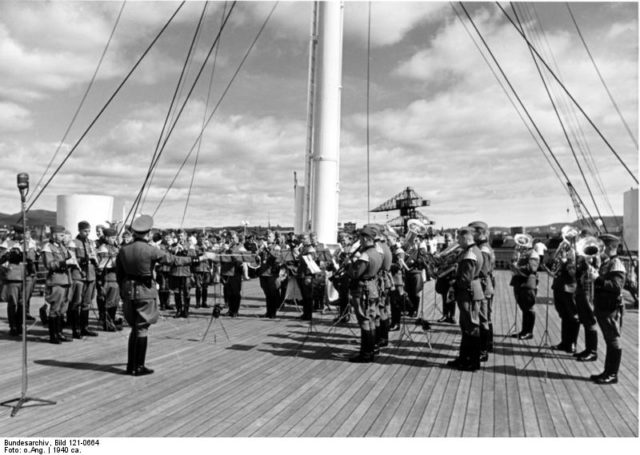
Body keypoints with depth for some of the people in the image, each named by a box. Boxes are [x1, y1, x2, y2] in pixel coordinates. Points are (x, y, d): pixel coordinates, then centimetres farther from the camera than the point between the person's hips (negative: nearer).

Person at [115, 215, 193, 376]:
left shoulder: (123, 250, 2)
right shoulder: (151, 251, -14)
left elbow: (119, 274, 9)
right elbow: (173, 260, -8)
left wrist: (123, 291, 20)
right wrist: (192, 259, 5)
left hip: (128, 291, 6)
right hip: (145, 292, -5)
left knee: (134, 328, 16)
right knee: (142, 329, 2)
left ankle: (131, 365, 21)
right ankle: (139, 367, 6)